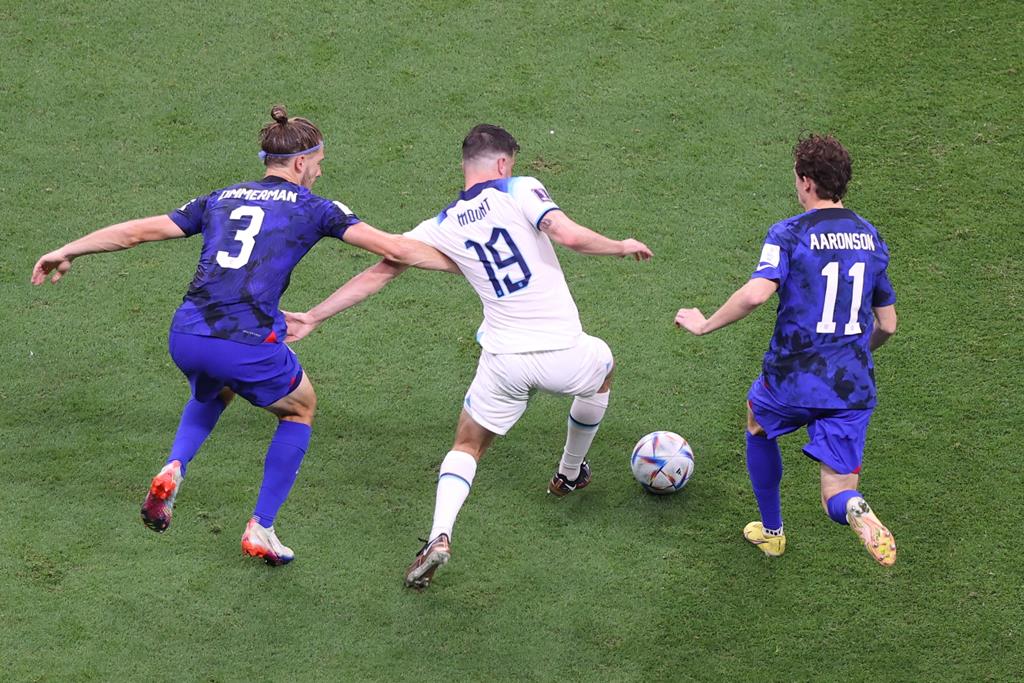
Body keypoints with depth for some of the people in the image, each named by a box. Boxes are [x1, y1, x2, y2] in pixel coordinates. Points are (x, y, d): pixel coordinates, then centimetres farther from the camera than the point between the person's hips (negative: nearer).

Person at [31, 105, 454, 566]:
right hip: (247, 345, -5)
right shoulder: (313, 208, 9)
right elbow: (391, 248, 3)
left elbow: (137, 231, 22)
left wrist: (67, 251, 33)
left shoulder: (222, 199, 20)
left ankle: (173, 470, 13)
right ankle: (260, 530, 21)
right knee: (300, 408, 26)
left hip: (185, 337, 5)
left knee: (213, 391, 40)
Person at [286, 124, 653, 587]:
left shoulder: (442, 227, 6)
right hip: (562, 353, -2)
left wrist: (313, 317, 18)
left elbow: (378, 273, 10)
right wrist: (622, 247, -1)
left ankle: (439, 536, -8)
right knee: (601, 363, 34)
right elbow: (569, 236, -20)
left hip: (504, 362, 2)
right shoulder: (520, 191, -5)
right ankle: (570, 474, 50)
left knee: (467, 446, 20)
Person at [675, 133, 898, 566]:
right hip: (853, 387, 3)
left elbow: (756, 293, -25)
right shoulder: (871, 238, 9)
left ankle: (771, 531, 41)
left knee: (758, 423, 34)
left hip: (792, 379, -3)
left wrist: (705, 325, -10)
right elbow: (887, 325, 14)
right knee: (838, 499, 7)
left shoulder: (789, 234, -8)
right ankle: (855, 510, -31)